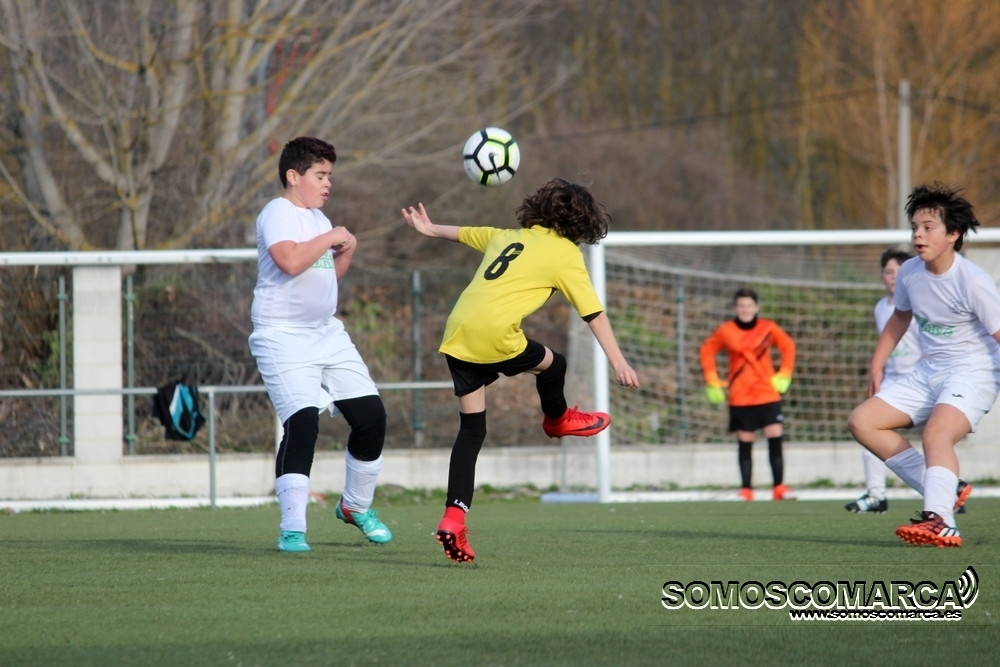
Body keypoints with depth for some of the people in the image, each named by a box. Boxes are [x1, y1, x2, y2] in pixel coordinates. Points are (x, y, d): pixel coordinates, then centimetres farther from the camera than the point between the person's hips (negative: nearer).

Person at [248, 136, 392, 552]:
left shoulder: (317, 217, 17)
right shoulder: (278, 214, -11)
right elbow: (290, 261, -29)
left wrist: (348, 250, 9)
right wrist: (331, 237, -16)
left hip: (327, 334, 9)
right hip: (283, 336, -9)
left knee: (371, 415, 5)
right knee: (302, 422, -20)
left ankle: (356, 506, 26)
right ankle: (292, 529, -17)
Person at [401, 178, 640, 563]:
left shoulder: (507, 237, 22)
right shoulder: (565, 253, 5)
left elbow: (464, 233, 38)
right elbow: (594, 313, 3)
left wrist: (430, 229, 57)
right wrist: (619, 363, 4)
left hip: (456, 334, 6)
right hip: (496, 335, -6)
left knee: (471, 430, 8)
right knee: (552, 364, 23)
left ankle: (454, 518, -2)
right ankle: (557, 419, 50)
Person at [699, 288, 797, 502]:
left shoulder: (769, 328, 0)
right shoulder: (725, 331, -2)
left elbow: (788, 346, 13)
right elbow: (706, 351, 9)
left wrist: (784, 375, 6)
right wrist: (712, 381, 4)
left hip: (768, 395, 0)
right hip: (740, 398, 0)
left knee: (775, 439, -9)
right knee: (745, 444, 2)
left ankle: (779, 488, -2)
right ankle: (746, 490, 8)